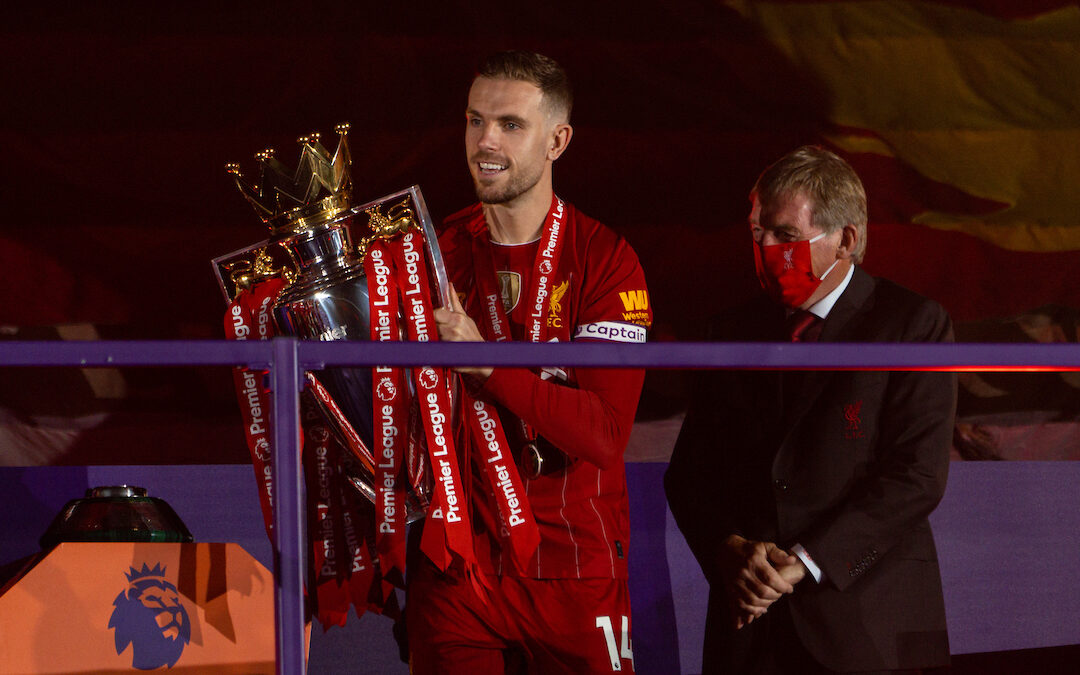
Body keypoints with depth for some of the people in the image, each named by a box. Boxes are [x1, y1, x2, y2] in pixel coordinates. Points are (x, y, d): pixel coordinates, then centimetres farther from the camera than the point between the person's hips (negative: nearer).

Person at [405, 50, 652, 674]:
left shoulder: (603, 259, -7)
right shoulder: (434, 251, 4)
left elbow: (605, 434, -18)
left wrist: (484, 362, -25)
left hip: (574, 571, -3)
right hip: (454, 572, 3)